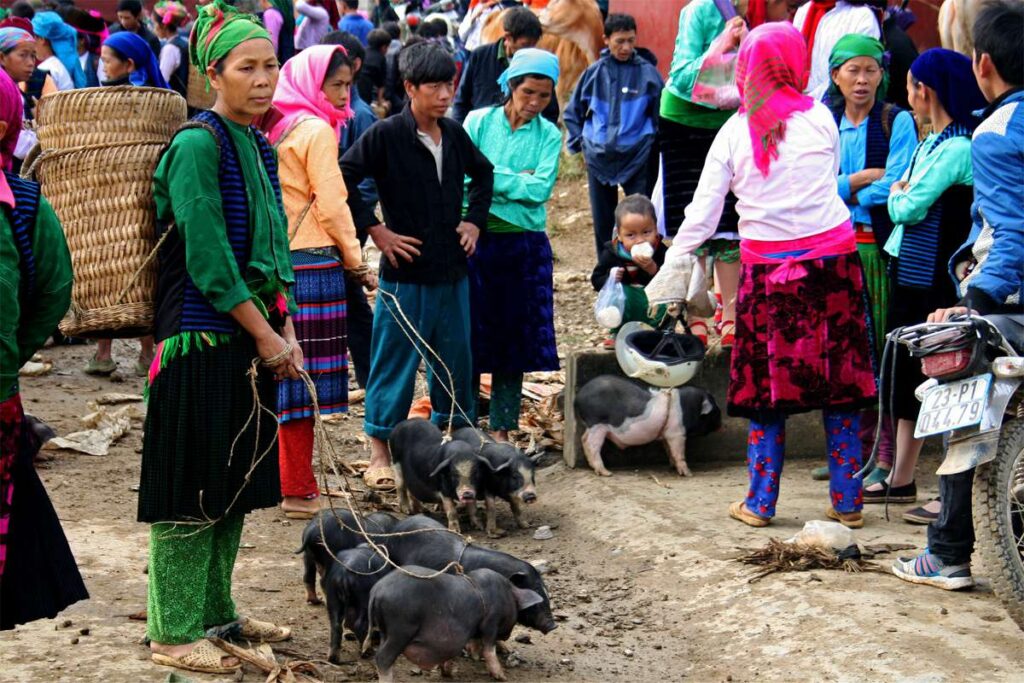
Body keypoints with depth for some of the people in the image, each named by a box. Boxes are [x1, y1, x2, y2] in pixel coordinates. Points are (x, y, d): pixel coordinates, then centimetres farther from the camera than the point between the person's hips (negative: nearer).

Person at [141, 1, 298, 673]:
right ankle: (173, 632, 7)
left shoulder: (259, 147, 12)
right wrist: (266, 335, -14)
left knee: (234, 485, 15)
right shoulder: (197, 144, -14)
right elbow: (206, 257, -18)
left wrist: (285, 330, 5)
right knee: (191, 489, -2)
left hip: (250, 340, 8)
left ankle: (216, 611, 27)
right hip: (202, 339, -8)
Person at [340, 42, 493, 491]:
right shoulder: (386, 135, -12)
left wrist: (474, 219, 13)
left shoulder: (454, 134, 6)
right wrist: (375, 231, -14)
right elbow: (344, 179, -15)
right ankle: (380, 451, 10)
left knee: (454, 356, 14)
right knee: (395, 360, 1)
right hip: (406, 272, -6)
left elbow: (482, 173, 25)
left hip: (452, 269, 6)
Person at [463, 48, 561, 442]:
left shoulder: (549, 135, 5)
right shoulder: (478, 123, 1)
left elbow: (542, 188, -8)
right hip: (477, 241, -1)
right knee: (471, 335, 2)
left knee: (515, 336, 6)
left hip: (526, 246, 1)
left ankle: (502, 428, 15)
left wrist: (492, 177, -10)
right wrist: (517, 182, -11)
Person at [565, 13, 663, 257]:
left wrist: (652, 144, -3)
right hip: (599, 158, 3)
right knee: (603, 220, 10)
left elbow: (659, 113, 4)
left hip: (637, 157, -3)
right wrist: (580, 142, 7)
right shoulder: (594, 72, 4)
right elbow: (573, 112, 15)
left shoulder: (647, 72, -3)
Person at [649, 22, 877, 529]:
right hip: (832, 259, 0)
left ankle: (760, 504, 11)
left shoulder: (735, 132, 0)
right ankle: (847, 503, 11)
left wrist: (670, 268, 9)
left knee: (767, 387, 8)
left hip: (768, 268, 0)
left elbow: (703, 212, -1)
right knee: (839, 386, 7)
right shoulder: (820, 118, 0)